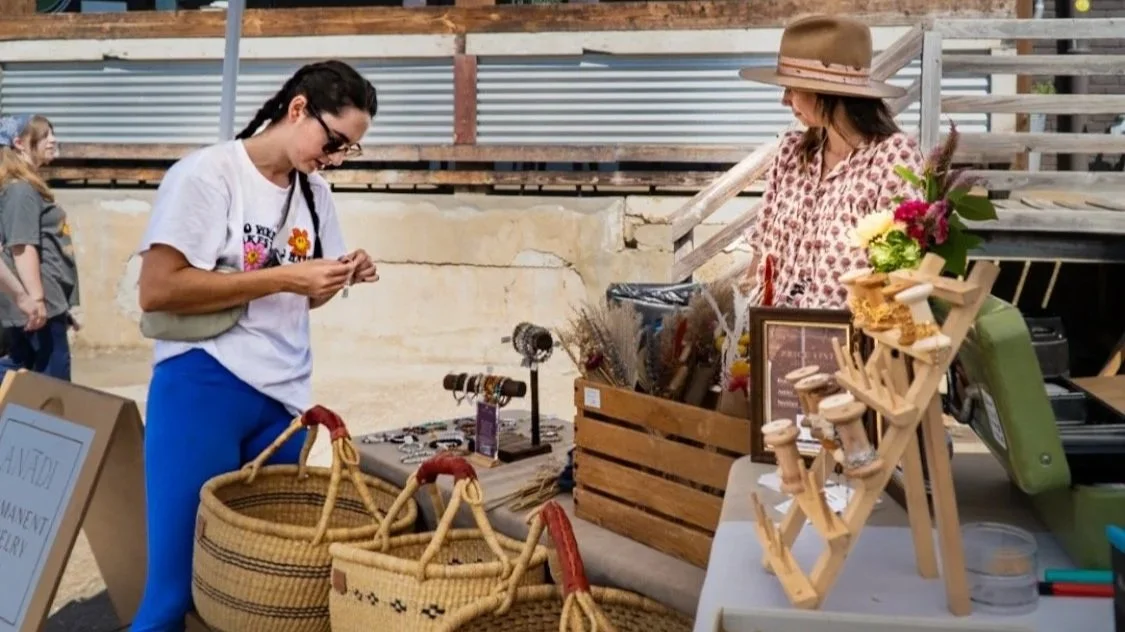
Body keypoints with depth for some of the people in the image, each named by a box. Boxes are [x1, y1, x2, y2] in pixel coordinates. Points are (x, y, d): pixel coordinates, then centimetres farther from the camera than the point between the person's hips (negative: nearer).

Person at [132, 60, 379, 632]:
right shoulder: (206, 174, -9)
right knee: (179, 580, -2)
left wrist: (342, 279, -2)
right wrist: (283, 276, -18)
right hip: (204, 390, -6)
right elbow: (157, 290, -17)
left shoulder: (315, 193, 12)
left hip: (285, 398, 7)